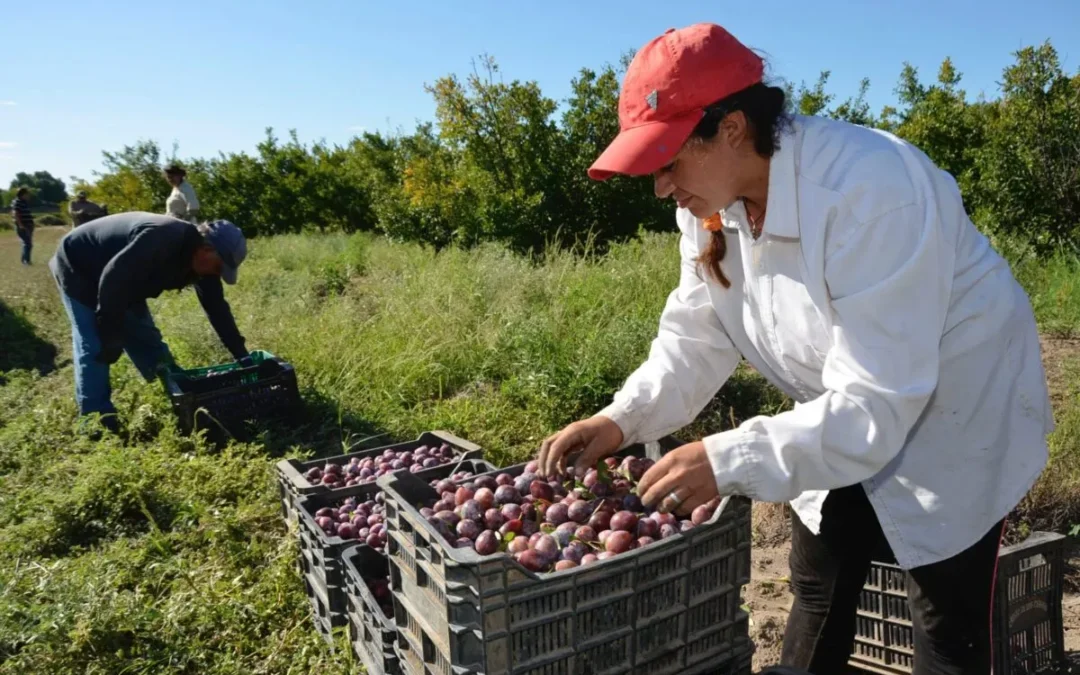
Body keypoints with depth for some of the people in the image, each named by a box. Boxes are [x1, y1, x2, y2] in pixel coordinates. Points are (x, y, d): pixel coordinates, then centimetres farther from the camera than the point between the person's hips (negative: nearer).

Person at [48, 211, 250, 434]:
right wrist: (111, 336, -30)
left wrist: (241, 354, -5)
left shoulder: (198, 258, -11)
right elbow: (112, 280, -37)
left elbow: (217, 307, -4)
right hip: (77, 268, -8)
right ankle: (98, 423, -6)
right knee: (95, 348, -12)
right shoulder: (161, 239, -39)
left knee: (147, 342, 9)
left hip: (122, 283, 8)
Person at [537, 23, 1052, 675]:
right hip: (848, 415, 6)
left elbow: (878, 401, -35)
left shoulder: (870, 191, -34)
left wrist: (731, 460, -41)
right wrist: (621, 419, -21)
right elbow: (696, 339, -6)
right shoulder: (711, 203, -11)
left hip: (956, 414, -6)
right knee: (817, 594, 16)